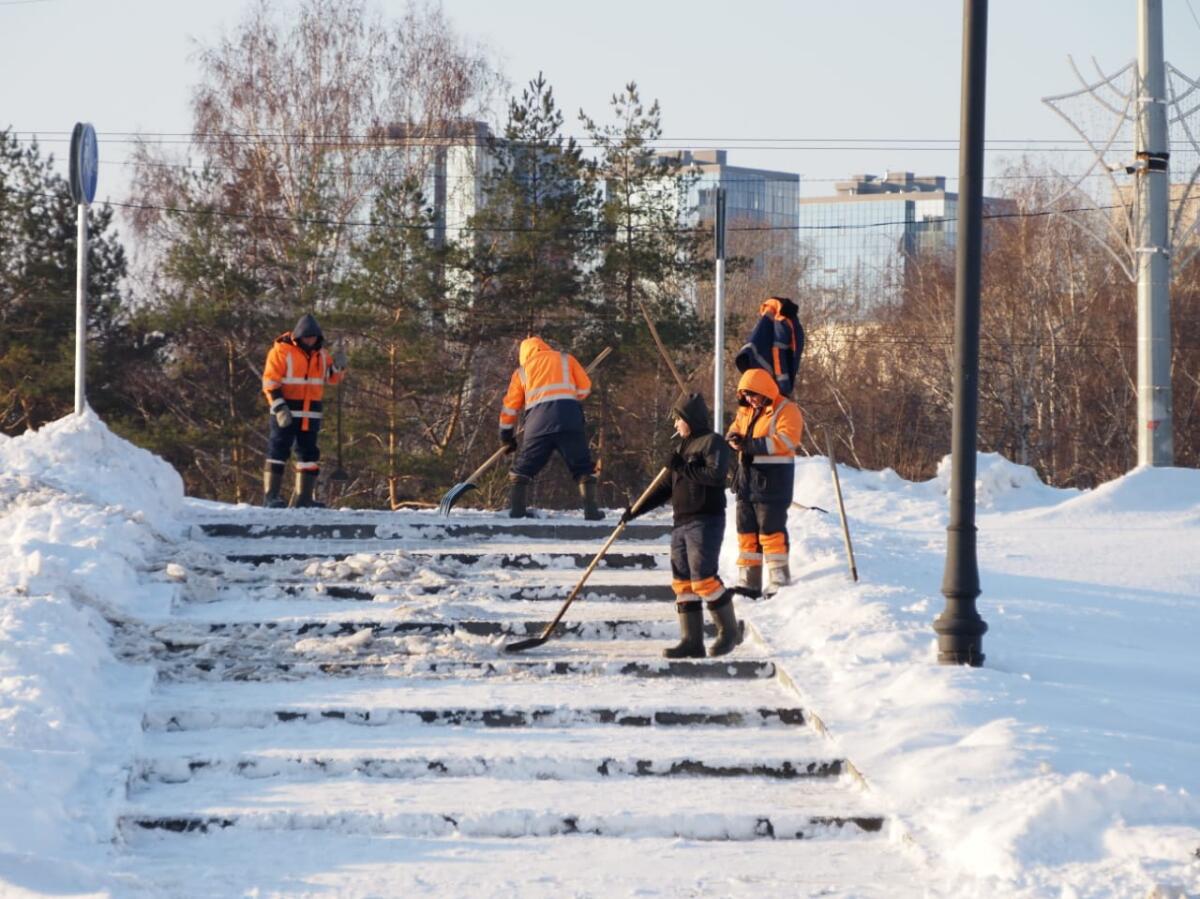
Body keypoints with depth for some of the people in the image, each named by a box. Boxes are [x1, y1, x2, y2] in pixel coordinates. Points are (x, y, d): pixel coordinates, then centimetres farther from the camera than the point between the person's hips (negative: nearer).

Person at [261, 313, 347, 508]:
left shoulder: (320, 353, 9)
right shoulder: (281, 351, -9)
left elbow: (333, 378, 17)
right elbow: (270, 382, -11)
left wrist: (338, 366, -6)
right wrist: (279, 407, -20)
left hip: (310, 413, 6)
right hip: (287, 412, -6)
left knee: (309, 453, 8)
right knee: (279, 451, -5)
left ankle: (303, 497, 14)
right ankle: (270, 496, -5)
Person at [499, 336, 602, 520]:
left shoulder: (522, 371, 23)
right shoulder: (566, 359, 23)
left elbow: (510, 406, 22)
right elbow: (585, 387, 16)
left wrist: (506, 436, 30)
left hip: (538, 421, 1)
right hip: (569, 417, -1)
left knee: (524, 468, 12)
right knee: (582, 466, 6)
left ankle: (517, 510, 4)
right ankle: (590, 510, -4)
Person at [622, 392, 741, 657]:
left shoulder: (713, 442, -5)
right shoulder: (682, 446, 20)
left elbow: (716, 475, -21)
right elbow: (667, 487, 22)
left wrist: (684, 468, -14)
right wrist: (637, 510, 16)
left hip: (706, 521, -9)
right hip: (682, 523, 9)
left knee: (703, 578, -13)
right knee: (683, 581, 3)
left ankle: (729, 631, 2)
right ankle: (691, 641, 4)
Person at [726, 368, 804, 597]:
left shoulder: (785, 410, -9)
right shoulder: (745, 411, 16)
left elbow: (786, 440, -20)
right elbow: (736, 431, 18)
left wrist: (751, 444, -25)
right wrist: (735, 438, -8)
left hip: (773, 478, -8)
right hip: (748, 477, 8)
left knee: (771, 530, -8)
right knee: (746, 530, 9)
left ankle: (779, 581, -4)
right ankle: (748, 582, 14)